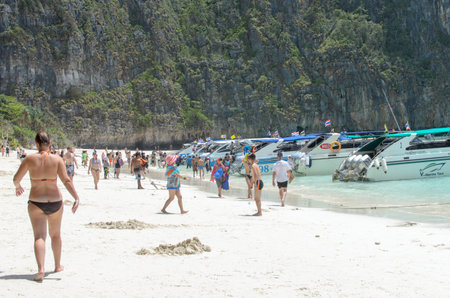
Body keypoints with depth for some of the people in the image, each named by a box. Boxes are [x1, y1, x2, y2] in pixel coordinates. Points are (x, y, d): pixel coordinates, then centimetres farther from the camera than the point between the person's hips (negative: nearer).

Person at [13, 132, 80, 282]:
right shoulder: (57, 159, -6)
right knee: (55, 235, 20)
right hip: (55, 202, 2)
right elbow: (66, 180, -14)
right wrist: (76, 198, -14)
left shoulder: (30, 159, -6)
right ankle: (58, 265, 33)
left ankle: (41, 269, -21)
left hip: (36, 203, -1)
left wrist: (18, 187, 23)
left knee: (39, 236, -3)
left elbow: (16, 178, 2)